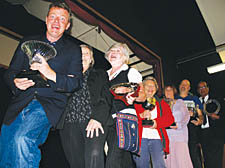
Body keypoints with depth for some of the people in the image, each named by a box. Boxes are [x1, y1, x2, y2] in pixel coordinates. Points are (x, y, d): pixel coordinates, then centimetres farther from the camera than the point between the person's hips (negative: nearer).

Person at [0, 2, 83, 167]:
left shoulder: (73, 50, 6)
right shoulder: (28, 42, 14)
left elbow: (76, 82, -5)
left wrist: (51, 74, -22)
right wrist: (16, 82, -12)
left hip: (48, 105, -3)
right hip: (20, 103, 4)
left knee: (22, 139, -28)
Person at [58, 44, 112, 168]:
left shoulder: (100, 74, 17)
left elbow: (106, 98, 3)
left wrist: (97, 118, -11)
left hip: (93, 122, -2)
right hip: (70, 123, 3)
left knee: (94, 153, -25)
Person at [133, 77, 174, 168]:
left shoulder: (161, 103, 19)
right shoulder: (136, 102, 13)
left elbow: (170, 118, 6)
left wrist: (156, 123, -12)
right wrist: (141, 115, -20)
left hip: (156, 138, 1)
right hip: (141, 138, 0)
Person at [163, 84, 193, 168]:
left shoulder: (179, 102, 8)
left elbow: (187, 115, 1)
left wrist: (179, 125, -13)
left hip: (179, 133, -2)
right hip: (166, 134, 2)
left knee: (181, 156, -9)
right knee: (168, 157, -1)